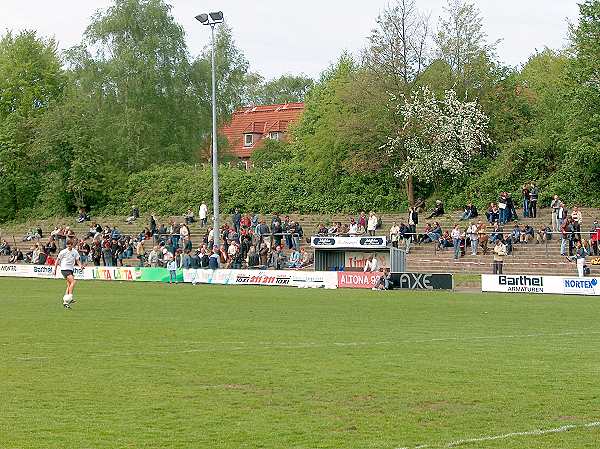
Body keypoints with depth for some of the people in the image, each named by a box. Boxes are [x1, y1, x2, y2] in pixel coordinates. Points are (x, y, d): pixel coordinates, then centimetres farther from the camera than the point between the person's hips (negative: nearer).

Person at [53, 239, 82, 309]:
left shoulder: (75, 252, 5)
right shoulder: (63, 252, -7)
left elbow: (77, 260, 11)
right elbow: (57, 260, 1)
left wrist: (80, 265, -10)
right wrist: (55, 269, -1)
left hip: (71, 269, 6)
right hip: (64, 269, -6)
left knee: (69, 286, 6)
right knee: (73, 282, -23)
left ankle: (65, 301, 12)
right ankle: (70, 298, -22)